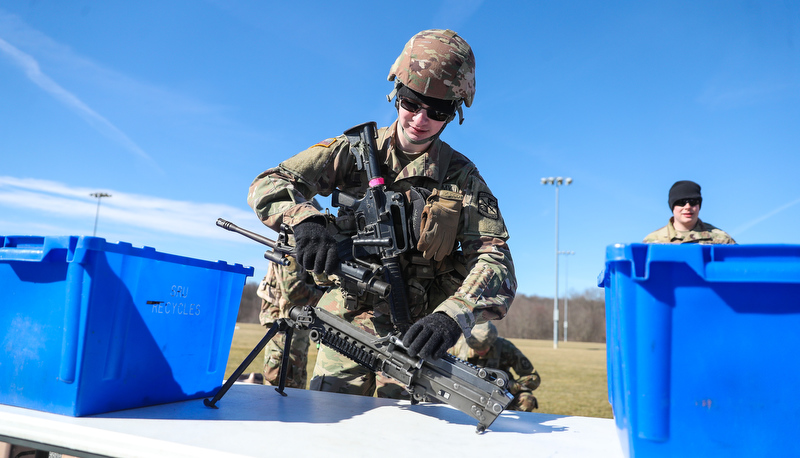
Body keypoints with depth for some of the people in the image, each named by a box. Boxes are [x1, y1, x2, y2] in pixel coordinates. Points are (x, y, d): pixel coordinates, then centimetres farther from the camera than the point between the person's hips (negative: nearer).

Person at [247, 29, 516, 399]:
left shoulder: (463, 177, 1)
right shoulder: (354, 150, 2)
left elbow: (496, 262, -8)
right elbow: (267, 185, -3)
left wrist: (452, 316, -28)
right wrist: (305, 219, -26)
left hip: (413, 338, 0)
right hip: (347, 329, 0)